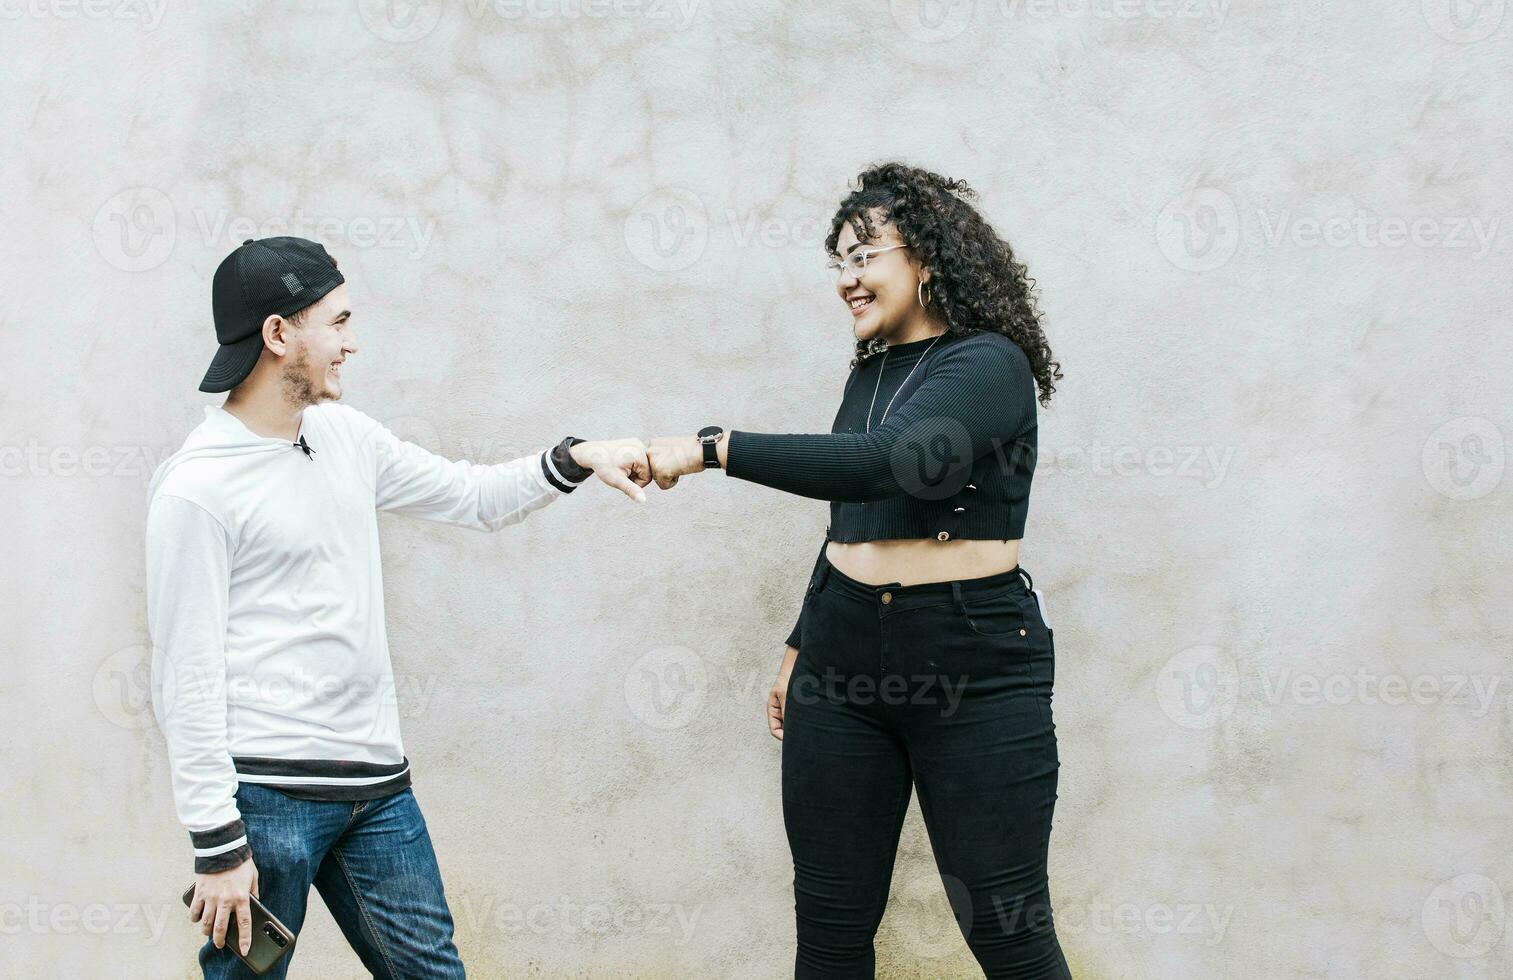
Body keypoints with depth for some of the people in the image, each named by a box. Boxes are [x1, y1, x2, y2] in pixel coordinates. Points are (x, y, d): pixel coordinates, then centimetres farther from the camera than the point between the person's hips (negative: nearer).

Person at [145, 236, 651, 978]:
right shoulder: (196, 490, -13)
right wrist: (217, 846, -16)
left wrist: (576, 458, 4)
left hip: (377, 778, 8)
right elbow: (186, 681, -14)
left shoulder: (345, 435, 10)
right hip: (267, 790, -7)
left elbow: (474, 498, 20)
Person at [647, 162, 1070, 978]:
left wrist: (714, 448, -27)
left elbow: (887, 462, -28)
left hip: (974, 667, -7)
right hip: (846, 660, 7)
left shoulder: (988, 364, -11)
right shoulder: (870, 372, 13)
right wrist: (801, 646, 25)